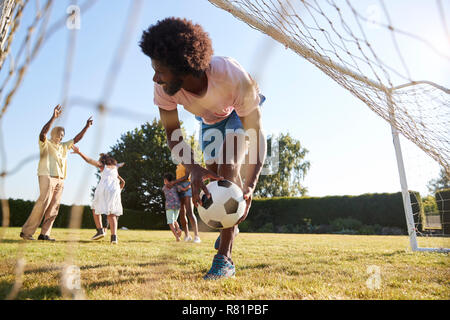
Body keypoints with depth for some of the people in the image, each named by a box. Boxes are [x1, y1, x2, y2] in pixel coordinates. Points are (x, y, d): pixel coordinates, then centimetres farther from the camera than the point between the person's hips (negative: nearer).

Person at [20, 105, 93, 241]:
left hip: (60, 180, 7)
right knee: (42, 203, -16)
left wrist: (86, 127, 12)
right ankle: (26, 231, -10)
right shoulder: (46, 143, 5)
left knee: (54, 207, 0)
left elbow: (76, 139, 23)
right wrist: (53, 117, -23)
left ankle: (44, 234, 0)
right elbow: (43, 133, -15)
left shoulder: (64, 146, 24)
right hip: (47, 177, -7)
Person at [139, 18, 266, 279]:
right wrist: (194, 169, -43)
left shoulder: (235, 77, -44)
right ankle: (229, 227, 36)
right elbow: (173, 134, -23)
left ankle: (224, 257, -21)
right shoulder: (163, 88, -32)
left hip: (243, 111, -4)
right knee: (213, 173, 5)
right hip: (211, 118, 5)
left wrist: (249, 187, -52)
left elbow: (257, 137, -39)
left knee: (229, 168, -26)